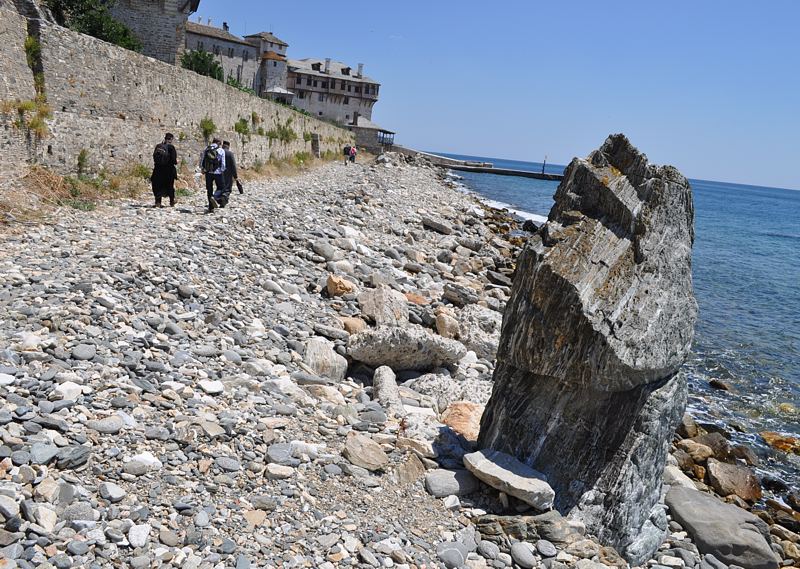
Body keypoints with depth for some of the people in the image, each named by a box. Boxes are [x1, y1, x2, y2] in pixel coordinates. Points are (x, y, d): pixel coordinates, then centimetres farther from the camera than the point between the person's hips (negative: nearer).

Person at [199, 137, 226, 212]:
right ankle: (214, 197, -20)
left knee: (209, 189, 11)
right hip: (218, 172, -3)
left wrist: (202, 168, 14)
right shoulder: (221, 150, -3)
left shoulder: (206, 149, 7)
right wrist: (222, 170, 9)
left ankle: (211, 208, 10)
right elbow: (223, 163, -4)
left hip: (208, 172, 3)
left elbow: (201, 159, 5)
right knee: (221, 187, 11)